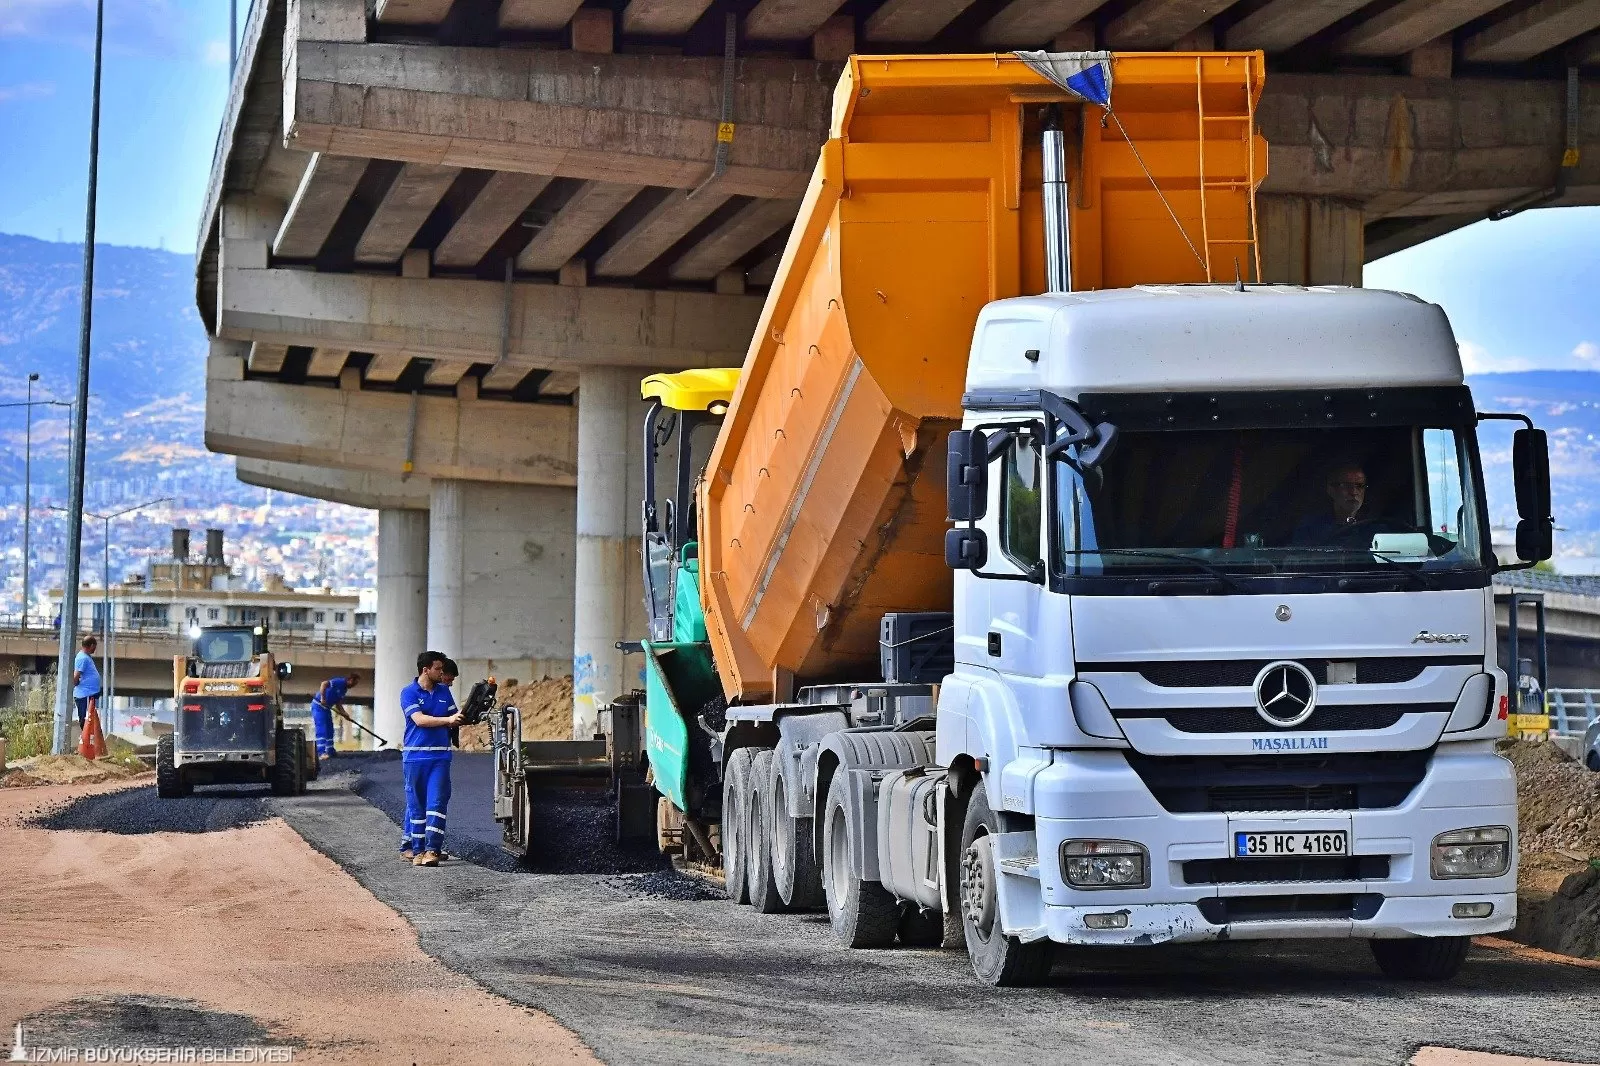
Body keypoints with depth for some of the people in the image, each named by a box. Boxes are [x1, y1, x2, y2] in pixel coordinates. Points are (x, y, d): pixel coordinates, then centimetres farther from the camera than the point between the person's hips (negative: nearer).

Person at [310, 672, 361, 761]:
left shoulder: (344, 689, 11)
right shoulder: (339, 682, -18)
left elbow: (338, 704, 13)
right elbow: (324, 684, -32)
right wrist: (323, 698, -36)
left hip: (326, 708, 10)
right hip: (318, 706, -10)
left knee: (329, 730, 11)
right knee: (322, 730, -15)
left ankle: (330, 751, 17)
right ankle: (321, 753, -20)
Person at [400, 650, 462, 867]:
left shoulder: (444, 691, 14)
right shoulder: (409, 693, -1)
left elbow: (455, 718, 19)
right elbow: (419, 719, -14)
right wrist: (447, 720, -22)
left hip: (440, 755, 3)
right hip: (415, 755, -3)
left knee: (436, 802, -8)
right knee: (416, 804, 2)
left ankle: (432, 849, -13)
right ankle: (416, 849, 9)